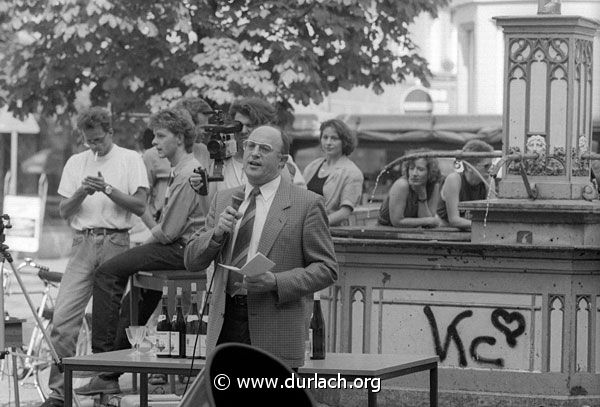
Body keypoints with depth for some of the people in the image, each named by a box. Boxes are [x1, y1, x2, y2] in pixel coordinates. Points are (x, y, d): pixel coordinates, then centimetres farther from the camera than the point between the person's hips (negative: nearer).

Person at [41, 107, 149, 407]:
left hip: (115, 243, -2)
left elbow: (139, 206, -2)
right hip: (83, 243, 2)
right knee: (63, 316, -9)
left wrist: (108, 190, -13)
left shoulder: (130, 160, 6)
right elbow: (63, 211, 11)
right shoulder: (76, 162, 15)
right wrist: (82, 193, -8)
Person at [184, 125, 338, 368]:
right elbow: (191, 261, 14)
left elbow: (326, 269, -2)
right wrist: (217, 232, -6)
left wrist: (276, 282, -16)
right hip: (225, 324, 5)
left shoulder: (307, 204, 0)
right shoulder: (223, 200, 16)